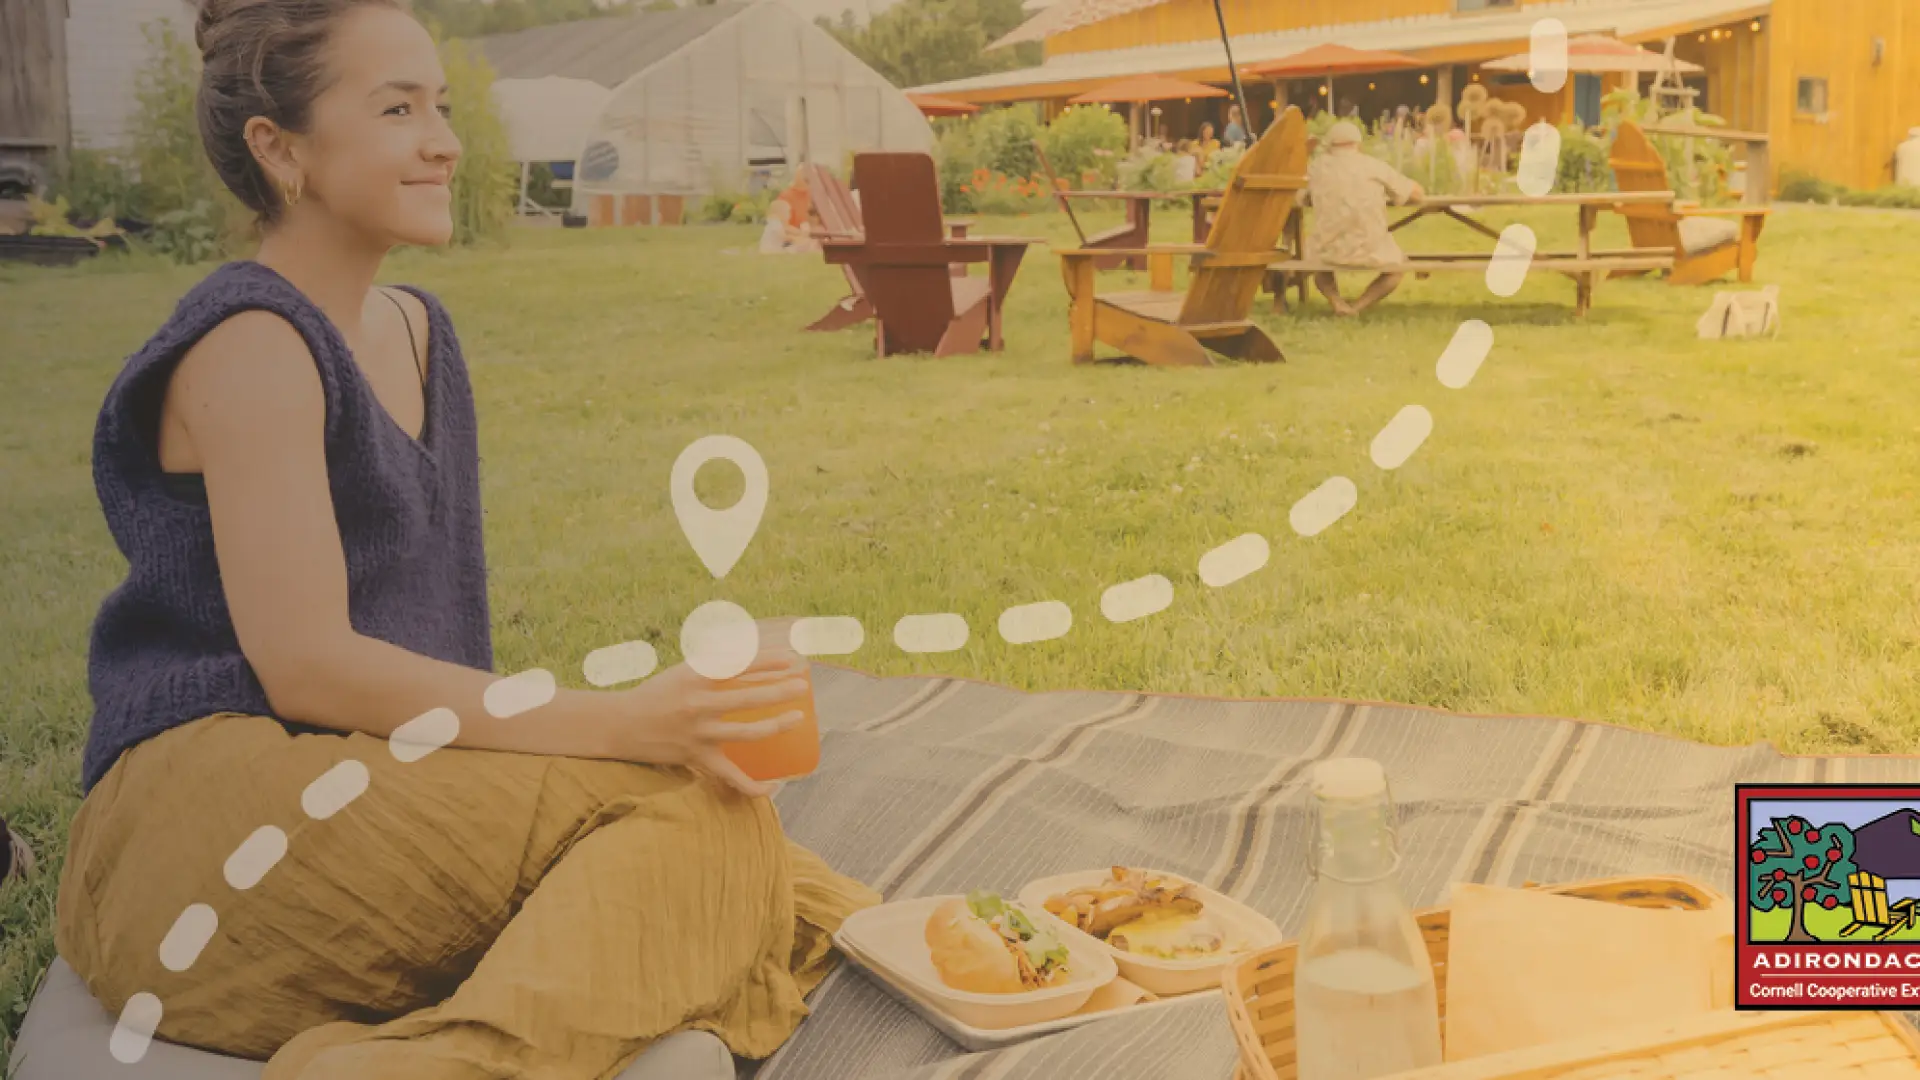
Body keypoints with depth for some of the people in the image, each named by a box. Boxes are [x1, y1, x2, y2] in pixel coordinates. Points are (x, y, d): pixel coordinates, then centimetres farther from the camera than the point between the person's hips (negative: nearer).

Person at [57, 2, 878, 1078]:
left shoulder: (418, 330, 17)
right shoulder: (252, 345, -10)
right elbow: (304, 666, -18)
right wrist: (626, 723, -23)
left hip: (370, 796, 8)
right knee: (695, 809, -23)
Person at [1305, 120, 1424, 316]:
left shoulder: (1317, 166, 5)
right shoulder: (1375, 166, 4)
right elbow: (1418, 194, 11)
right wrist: (1386, 196, 29)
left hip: (1328, 251, 1)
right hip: (1371, 252, -1)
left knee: (1314, 254, 36)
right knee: (1398, 264, 31)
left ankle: (1336, 302, 8)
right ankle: (1358, 307, 6)